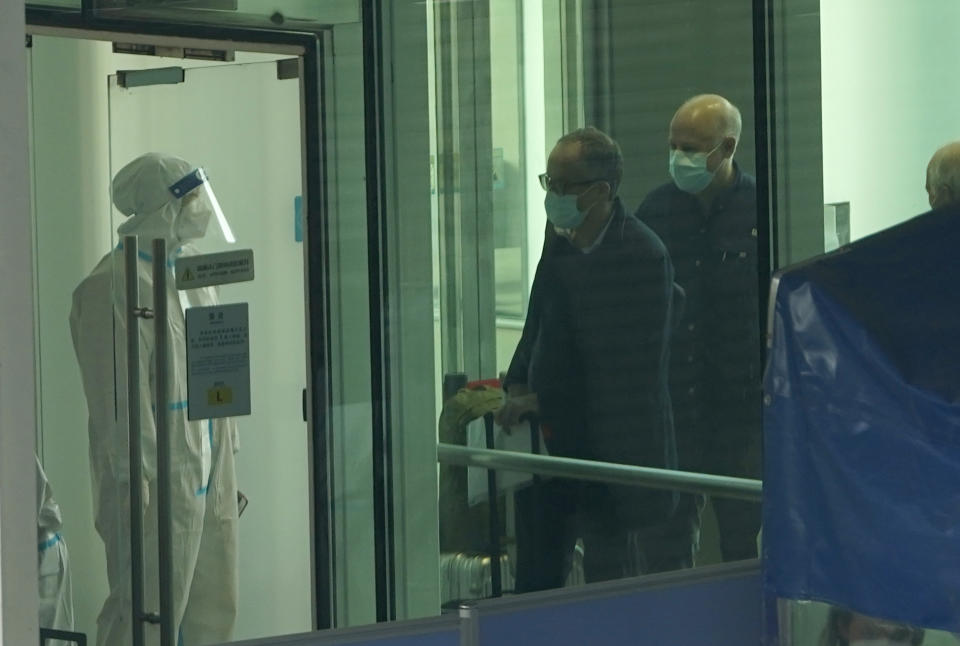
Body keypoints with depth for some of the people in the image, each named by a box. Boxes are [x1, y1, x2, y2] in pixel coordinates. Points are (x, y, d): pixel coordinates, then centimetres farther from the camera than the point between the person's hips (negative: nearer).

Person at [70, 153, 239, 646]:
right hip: (156, 486, -9)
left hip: (209, 482, 9)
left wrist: (228, 472, 16)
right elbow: (118, 400, -17)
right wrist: (136, 487, -20)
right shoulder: (111, 287, -13)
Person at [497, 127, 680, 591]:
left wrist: (540, 401, -16)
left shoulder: (642, 256, -15)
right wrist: (517, 389, 2)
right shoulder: (560, 239, 8)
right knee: (535, 575, 10)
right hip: (551, 441, 7)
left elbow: (627, 369, -17)